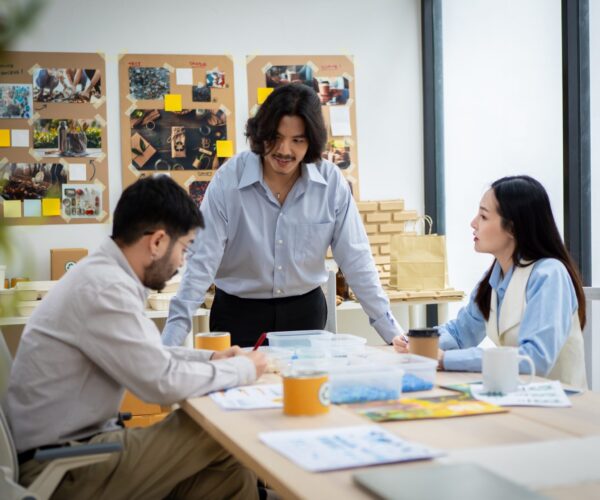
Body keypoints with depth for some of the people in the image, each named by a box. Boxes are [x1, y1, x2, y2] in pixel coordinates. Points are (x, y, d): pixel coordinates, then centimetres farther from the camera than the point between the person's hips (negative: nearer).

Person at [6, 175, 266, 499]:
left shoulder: (103, 273, 9)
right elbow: (163, 382, -22)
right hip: (61, 467, -9)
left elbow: (148, 355, 24)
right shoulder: (104, 286, -22)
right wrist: (243, 369, -7)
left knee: (232, 470, 0)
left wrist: (210, 358, 12)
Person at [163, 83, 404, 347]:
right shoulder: (228, 179, -16)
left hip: (304, 312, 2)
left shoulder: (331, 181, -10)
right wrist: (170, 341, -23)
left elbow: (355, 259, -5)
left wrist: (391, 330, -7)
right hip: (238, 314, -2)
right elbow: (202, 263, -17)